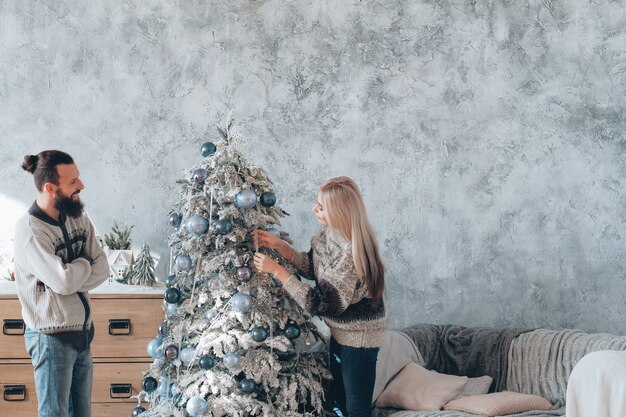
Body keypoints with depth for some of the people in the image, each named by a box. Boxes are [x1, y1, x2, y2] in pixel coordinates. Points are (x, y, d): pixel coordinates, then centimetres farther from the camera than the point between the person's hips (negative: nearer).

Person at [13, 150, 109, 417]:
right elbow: (63, 281, -25)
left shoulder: (78, 218, 4)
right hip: (52, 337, -7)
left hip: (82, 332, 7)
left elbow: (102, 269, 0)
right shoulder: (30, 230, -19)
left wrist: (71, 277, -16)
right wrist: (85, 264, -6)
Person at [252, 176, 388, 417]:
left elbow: (318, 303, -30)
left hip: (359, 337, -9)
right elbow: (314, 268, 10)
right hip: (341, 331, 9)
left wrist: (276, 270, -26)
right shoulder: (330, 235, -6)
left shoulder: (352, 255, -33)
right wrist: (279, 246, -3)